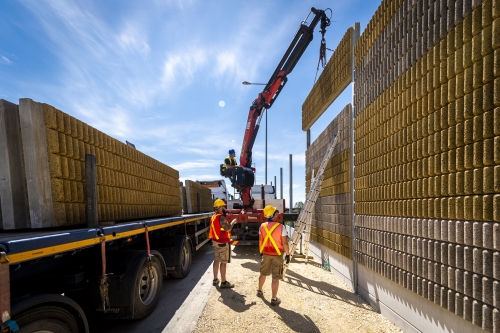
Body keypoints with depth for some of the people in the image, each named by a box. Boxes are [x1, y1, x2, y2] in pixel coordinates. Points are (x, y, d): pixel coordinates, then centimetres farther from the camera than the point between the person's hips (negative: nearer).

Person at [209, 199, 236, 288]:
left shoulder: (213, 216, 9)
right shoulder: (221, 217, -21)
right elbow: (227, 228, -28)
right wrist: (233, 222, -13)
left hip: (215, 241, 9)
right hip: (222, 242, -9)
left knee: (216, 260, 16)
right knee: (223, 262, -1)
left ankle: (215, 279, 27)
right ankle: (224, 282, 6)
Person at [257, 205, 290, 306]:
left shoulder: (262, 226, -5)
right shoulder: (281, 227, -18)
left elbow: (260, 241, 4)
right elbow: (285, 243, -15)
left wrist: (261, 252, 17)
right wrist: (288, 254, -3)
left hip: (266, 254, 4)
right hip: (277, 255, -4)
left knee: (263, 273, 22)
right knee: (276, 277, 6)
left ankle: (259, 291, 41)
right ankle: (274, 299, 14)